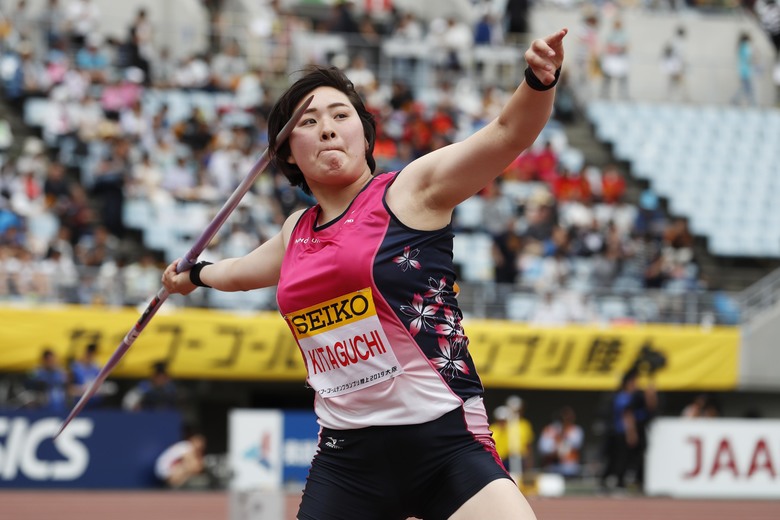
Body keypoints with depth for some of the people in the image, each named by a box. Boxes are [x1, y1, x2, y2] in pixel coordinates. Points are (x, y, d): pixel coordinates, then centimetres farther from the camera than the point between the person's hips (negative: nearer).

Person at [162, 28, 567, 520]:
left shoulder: (412, 191, -1)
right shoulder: (297, 232, 16)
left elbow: (508, 132, -16)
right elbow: (245, 270, 40)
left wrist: (540, 80, -35)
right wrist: (196, 274, 59)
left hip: (445, 441, -5)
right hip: (346, 456, 6)